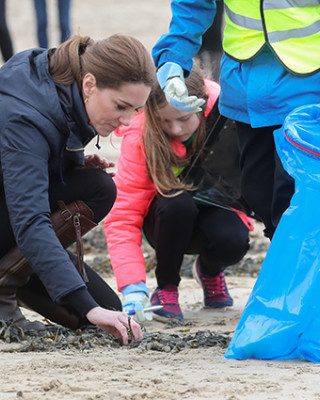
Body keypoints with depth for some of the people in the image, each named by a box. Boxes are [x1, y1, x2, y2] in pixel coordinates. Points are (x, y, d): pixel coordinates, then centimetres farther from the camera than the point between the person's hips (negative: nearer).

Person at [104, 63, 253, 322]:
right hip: (167, 220, -1)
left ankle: (211, 271, 6)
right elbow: (123, 217, -26)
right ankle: (166, 287, -10)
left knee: (231, 241, -33)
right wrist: (133, 288, -38)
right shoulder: (140, 138, -23)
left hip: (218, 207, 1)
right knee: (177, 203, -36)